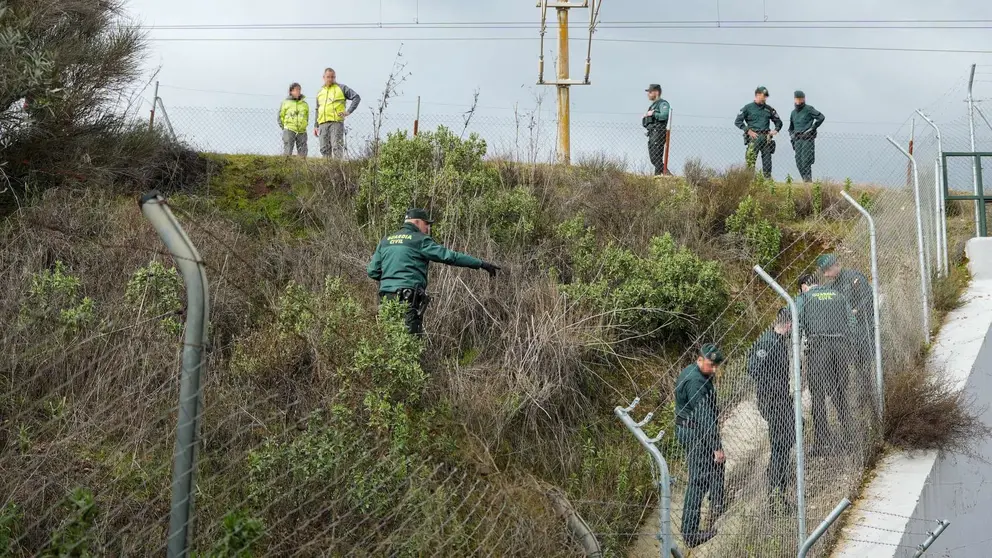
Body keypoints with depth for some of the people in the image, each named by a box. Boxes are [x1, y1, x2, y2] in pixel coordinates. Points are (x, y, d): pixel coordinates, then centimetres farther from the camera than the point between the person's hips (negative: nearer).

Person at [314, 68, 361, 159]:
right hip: (323, 123, 5)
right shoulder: (320, 92, 24)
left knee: (337, 147, -15)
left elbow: (356, 97, 3)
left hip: (336, 122, -5)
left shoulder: (341, 88, 9)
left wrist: (349, 111, -7)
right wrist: (316, 126, 20)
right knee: (324, 149, 3)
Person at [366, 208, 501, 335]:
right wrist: (481, 264, -5)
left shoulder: (385, 241, 17)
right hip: (408, 299, -7)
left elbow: (372, 271, 14)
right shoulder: (420, 240, -3)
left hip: (386, 297, 7)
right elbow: (450, 256, -8)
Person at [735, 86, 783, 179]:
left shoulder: (769, 109, 16)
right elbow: (737, 122, 1)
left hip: (766, 137, 4)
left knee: (767, 160, 1)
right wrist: (748, 131, -9)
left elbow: (778, 122, 24)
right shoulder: (748, 108, 5)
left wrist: (776, 130, 4)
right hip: (754, 137, -4)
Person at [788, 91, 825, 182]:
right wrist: (792, 139, 17)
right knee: (799, 162, 2)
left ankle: (808, 179, -10)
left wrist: (812, 128, -10)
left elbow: (821, 117, -11)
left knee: (805, 161, -14)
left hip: (807, 139, -7)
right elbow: (791, 127, 29)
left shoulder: (809, 109, -2)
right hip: (797, 140, 7)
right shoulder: (793, 112, 19)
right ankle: (805, 180, 8)